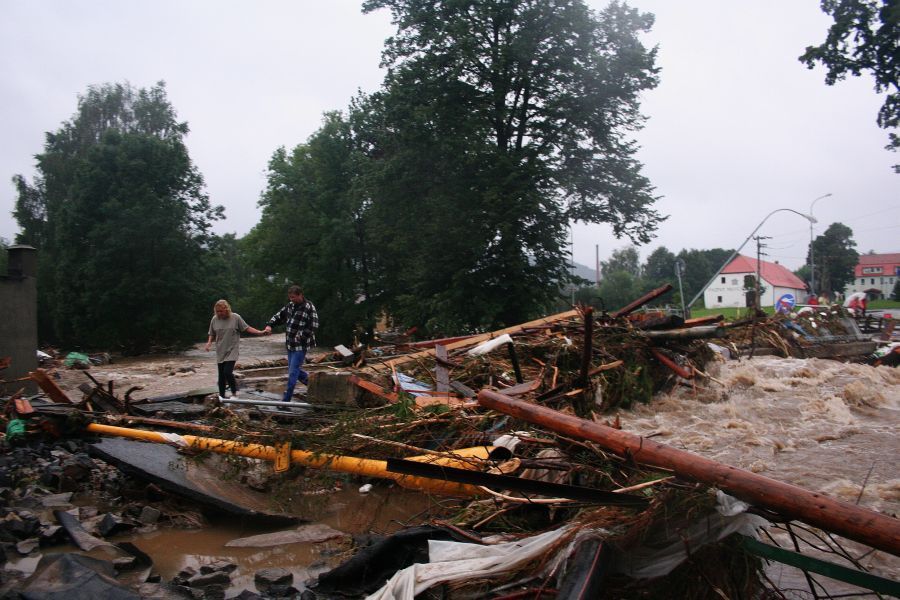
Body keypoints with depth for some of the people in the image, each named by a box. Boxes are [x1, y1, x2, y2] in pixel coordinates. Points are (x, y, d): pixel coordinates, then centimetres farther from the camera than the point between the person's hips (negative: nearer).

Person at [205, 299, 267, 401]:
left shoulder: (235, 317, -7)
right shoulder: (215, 319, 2)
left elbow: (247, 328, -2)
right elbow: (212, 334, 12)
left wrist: (260, 332, -10)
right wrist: (209, 342, -7)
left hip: (232, 351, -4)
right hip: (220, 352, 4)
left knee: (228, 372, -17)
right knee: (221, 374, 8)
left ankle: (234, 393, 2)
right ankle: (221, 396, 22)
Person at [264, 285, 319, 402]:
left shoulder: (309, 308, -14)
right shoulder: (290, 305, 8)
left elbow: (314, 326, -17)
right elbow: (279, 315, 16)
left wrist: (301, 335, -23)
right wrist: (269, 325, -1)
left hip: (301, 345, -8)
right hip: (290, 344, 8)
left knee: (293, 372, -6)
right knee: (293, 369, 16)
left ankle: (287, 399, 1)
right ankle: (311, 380, 37)